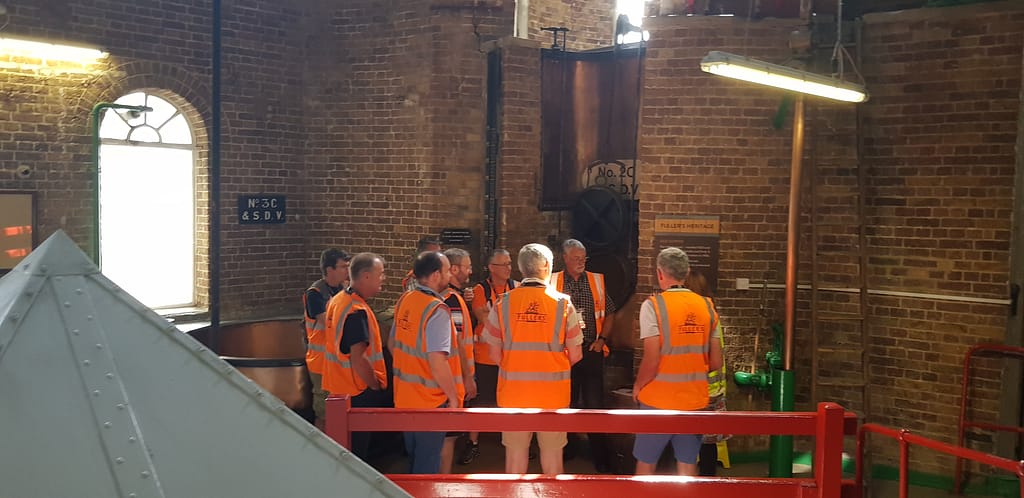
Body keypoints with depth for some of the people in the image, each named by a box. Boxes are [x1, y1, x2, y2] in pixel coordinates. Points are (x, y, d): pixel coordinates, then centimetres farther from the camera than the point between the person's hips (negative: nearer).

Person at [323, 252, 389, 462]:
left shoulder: (337, 301, 7)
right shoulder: (357, 312, -23)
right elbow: (358, 359, -29)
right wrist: (377, 386, -15)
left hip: (337, 387, 10)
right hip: (359, 393, -10)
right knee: (358, 451, 1)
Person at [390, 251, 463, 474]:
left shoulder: (404, 300, 2)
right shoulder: (437, 310, -22)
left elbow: (393, 344, 13)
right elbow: (437, 361, -28)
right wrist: (453, 396, -16)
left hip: (404, 396, 8)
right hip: (431, 399, -8)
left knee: (413, 455, 23)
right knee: (427, 464, 7)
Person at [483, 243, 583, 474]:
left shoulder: (502, 304, -7)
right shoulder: (563, 303, -8)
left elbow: (495, 355, -3)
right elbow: (575, 355, -4)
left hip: (513, 389, 1)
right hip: (553, 391, -1)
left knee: (515, 450, 14)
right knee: (552, 451, 13)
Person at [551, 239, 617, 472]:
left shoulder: (597, 281, 6)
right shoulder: (553, 282, 1)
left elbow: (608, 314, 12)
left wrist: (602, 339, 0)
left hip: (591, 350, 1)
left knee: (595, 403, 1)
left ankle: (601, 459, 7)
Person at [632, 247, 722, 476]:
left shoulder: (653, 305, -12)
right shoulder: (707, 306, 2)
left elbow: (651, 361, -17)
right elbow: (716, 363, 4)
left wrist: (637, 386, 1)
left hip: (659, 400, -4)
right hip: (695, 401, 4)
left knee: (646, 463, 11)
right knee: (687, 464, 11)